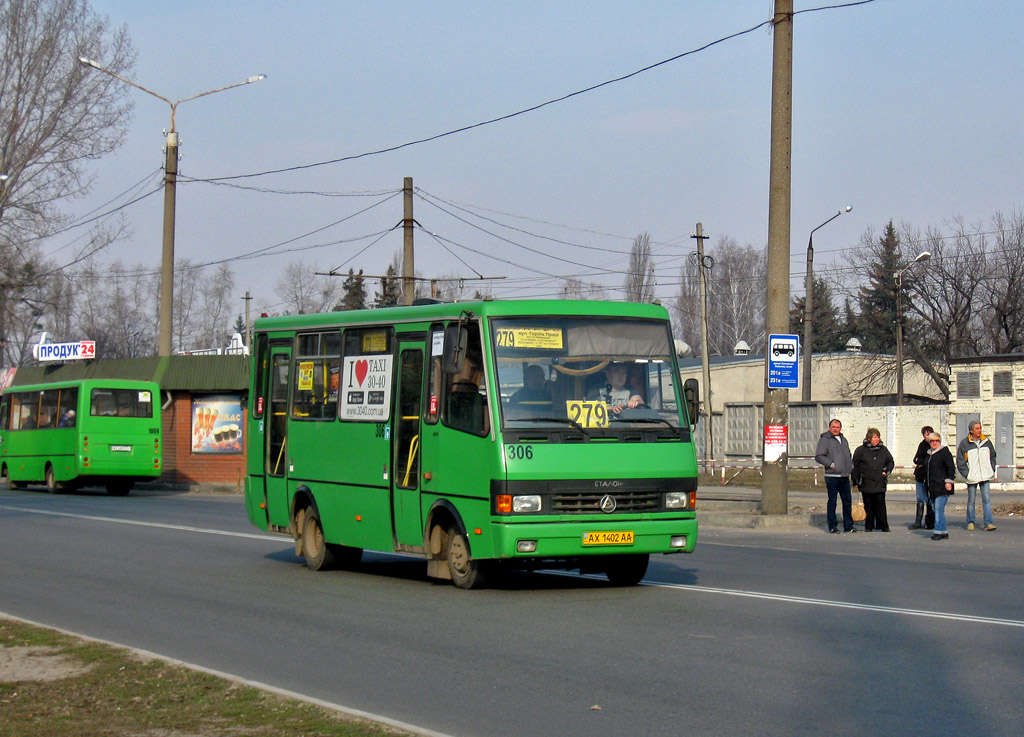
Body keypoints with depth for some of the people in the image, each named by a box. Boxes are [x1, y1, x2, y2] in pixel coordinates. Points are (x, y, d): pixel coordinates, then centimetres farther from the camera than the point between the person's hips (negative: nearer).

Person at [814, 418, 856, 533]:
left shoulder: (843, 440, 20)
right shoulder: (825, 439, -2)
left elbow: (849, 455, 31)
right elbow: (818, 456, -9)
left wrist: (851, 465, 14)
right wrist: (831, 464, -15)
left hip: (845, 476, 6)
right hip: (832, 476, -6)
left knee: (847, 501, 7)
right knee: (832, 501, -2)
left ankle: (848, 525, 13)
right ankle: (832, 526, 4)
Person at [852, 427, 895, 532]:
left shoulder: (883, 450, 8)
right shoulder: (861, 450, 0)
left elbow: (891, 462, 22)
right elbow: (855, 466, 5)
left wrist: (886, 472, 6)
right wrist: (856, 480, 3)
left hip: (880, 483, 1)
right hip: (866, 483, -1)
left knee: (880, 505, -5)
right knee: (868, 506, 4)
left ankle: (883, 526, 1)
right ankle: (869, 526, 14)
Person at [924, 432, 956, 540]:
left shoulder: (945, 452, -5)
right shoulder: (929, 453, 18)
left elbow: (951, 468, -9)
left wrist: (948, 481, -17)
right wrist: (926, 482, 25)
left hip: (942, 487, -8)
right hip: (932, 488, 8)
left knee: (939, 509, -13)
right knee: (937, 510, 8)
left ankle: (939, 531, -14)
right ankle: (944, 532, 11)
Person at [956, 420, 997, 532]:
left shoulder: (986, 442, 6)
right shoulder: (964, 443, -5)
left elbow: (992, 456, 18)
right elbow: (960, 462, -2)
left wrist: (992, 471, 8)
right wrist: (967, 474, -9)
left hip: (985, 477, 2)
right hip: (972, 478, -2)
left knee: (986, 500, -5)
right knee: (971, 501, 7)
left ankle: (988, 523, -7)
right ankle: (970, 522, 19)